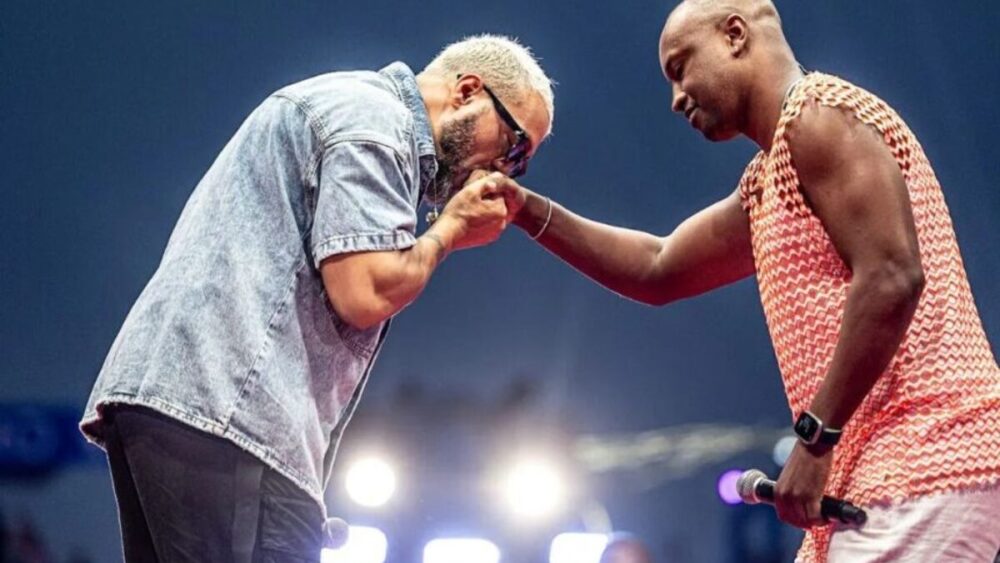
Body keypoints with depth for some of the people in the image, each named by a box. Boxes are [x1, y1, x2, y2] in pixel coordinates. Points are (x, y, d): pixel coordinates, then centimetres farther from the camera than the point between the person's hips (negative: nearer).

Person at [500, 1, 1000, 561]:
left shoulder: (818, 115, -9)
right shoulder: (765, 185, 22)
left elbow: (891, 281, -20)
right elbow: (657, 271, 31)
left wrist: (816, 437, -18)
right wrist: (526, 209, 21)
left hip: (922, 468, -10)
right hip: (880, 471, 10)